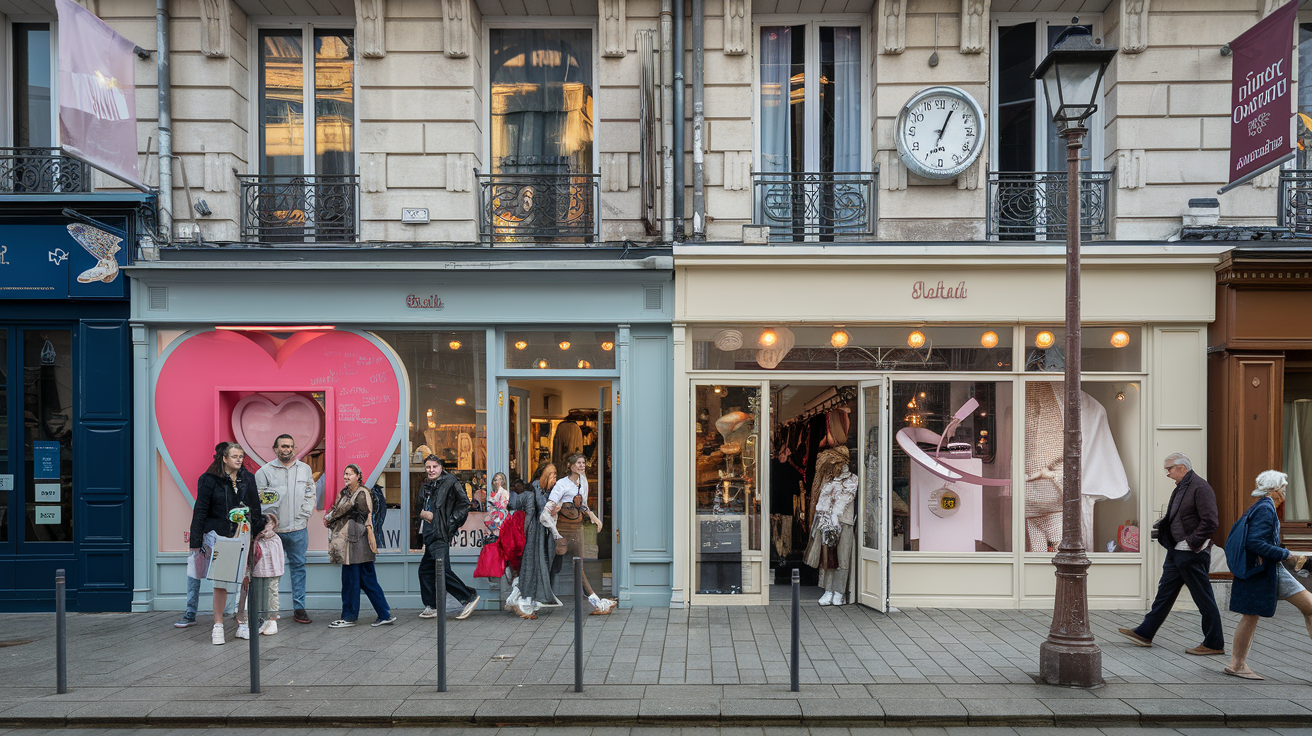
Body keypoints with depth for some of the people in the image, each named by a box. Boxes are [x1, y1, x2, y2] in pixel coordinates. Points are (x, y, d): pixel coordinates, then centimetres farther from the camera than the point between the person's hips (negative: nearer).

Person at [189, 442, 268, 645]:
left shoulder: (247, 478, 8)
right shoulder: (209, 480, -3)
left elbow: (255, 508, 14)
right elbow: (200, 512, -3)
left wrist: (259, 531, 8)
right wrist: (196, 542, -6)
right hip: (219, 537, -3)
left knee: (244, 580, 3)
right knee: (221, 581, -1)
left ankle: (242, 624, 15)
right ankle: (218, 626, 12)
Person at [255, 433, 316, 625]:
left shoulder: (305, 469, 9)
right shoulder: (265, 471, 1)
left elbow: (310, 495, 11)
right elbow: (259, 499, -1)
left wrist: (304, 516, 1)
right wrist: (268, 516, -11)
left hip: (298, 529, 3)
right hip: (274, 530, -2)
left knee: (298, 567, 7)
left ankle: (299, 608, 13)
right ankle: (270, 609, 9)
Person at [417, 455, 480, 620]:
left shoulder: (450, 483, -6)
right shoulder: (425, 487, 16)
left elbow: (464, 504, -10)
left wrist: (452, 523, -13)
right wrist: (423, 513, 6)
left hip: (440, 535, -8)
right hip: (430, 535, 8)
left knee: (442, 570, -13)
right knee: (425, 570, 10)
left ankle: (469, 597, -3)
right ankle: (432, 607, 21)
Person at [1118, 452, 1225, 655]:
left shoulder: (1200, 487, -15)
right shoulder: (1180, 488, 14)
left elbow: (1209, 522, -21)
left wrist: (1191, 543, -18)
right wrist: (1161, 527, 8)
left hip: (1192, 554, -10)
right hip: (1176, 551, 10)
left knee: (1204, 599, 1)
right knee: (1165, 592, 13)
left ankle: (1214, 644, 13)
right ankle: (1145, 633, 19)